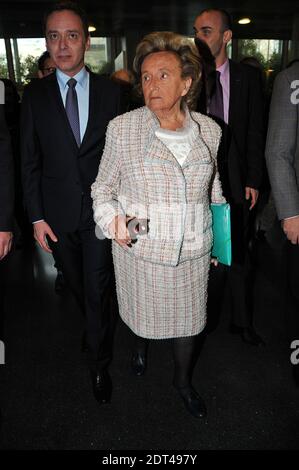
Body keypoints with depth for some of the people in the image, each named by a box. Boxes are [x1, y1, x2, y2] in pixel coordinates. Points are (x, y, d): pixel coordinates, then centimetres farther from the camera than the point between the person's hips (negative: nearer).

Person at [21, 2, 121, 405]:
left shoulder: (111, 92, -2)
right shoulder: (35, 95, 0)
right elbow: (30, 160, 0)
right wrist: (37, 217, -3)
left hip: (101, 209, -2)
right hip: (58, 212, 2)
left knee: (97, 289, 3)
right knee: (77, 285, 19)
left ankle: (99, 364, 24)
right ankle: (94, 327, 49)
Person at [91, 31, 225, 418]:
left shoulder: (209, 130, -3)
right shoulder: (122, 128, -11)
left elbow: (214, 190, 9)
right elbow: (103, 188, -2)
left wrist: (218, 239, 12)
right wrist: (113, 220, -21)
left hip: (192, 252, 2)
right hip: (139, 250, -1)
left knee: (188, 319, 16)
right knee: (142, 313, 21)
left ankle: (183, 380, 46)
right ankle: (141, 344, 59)